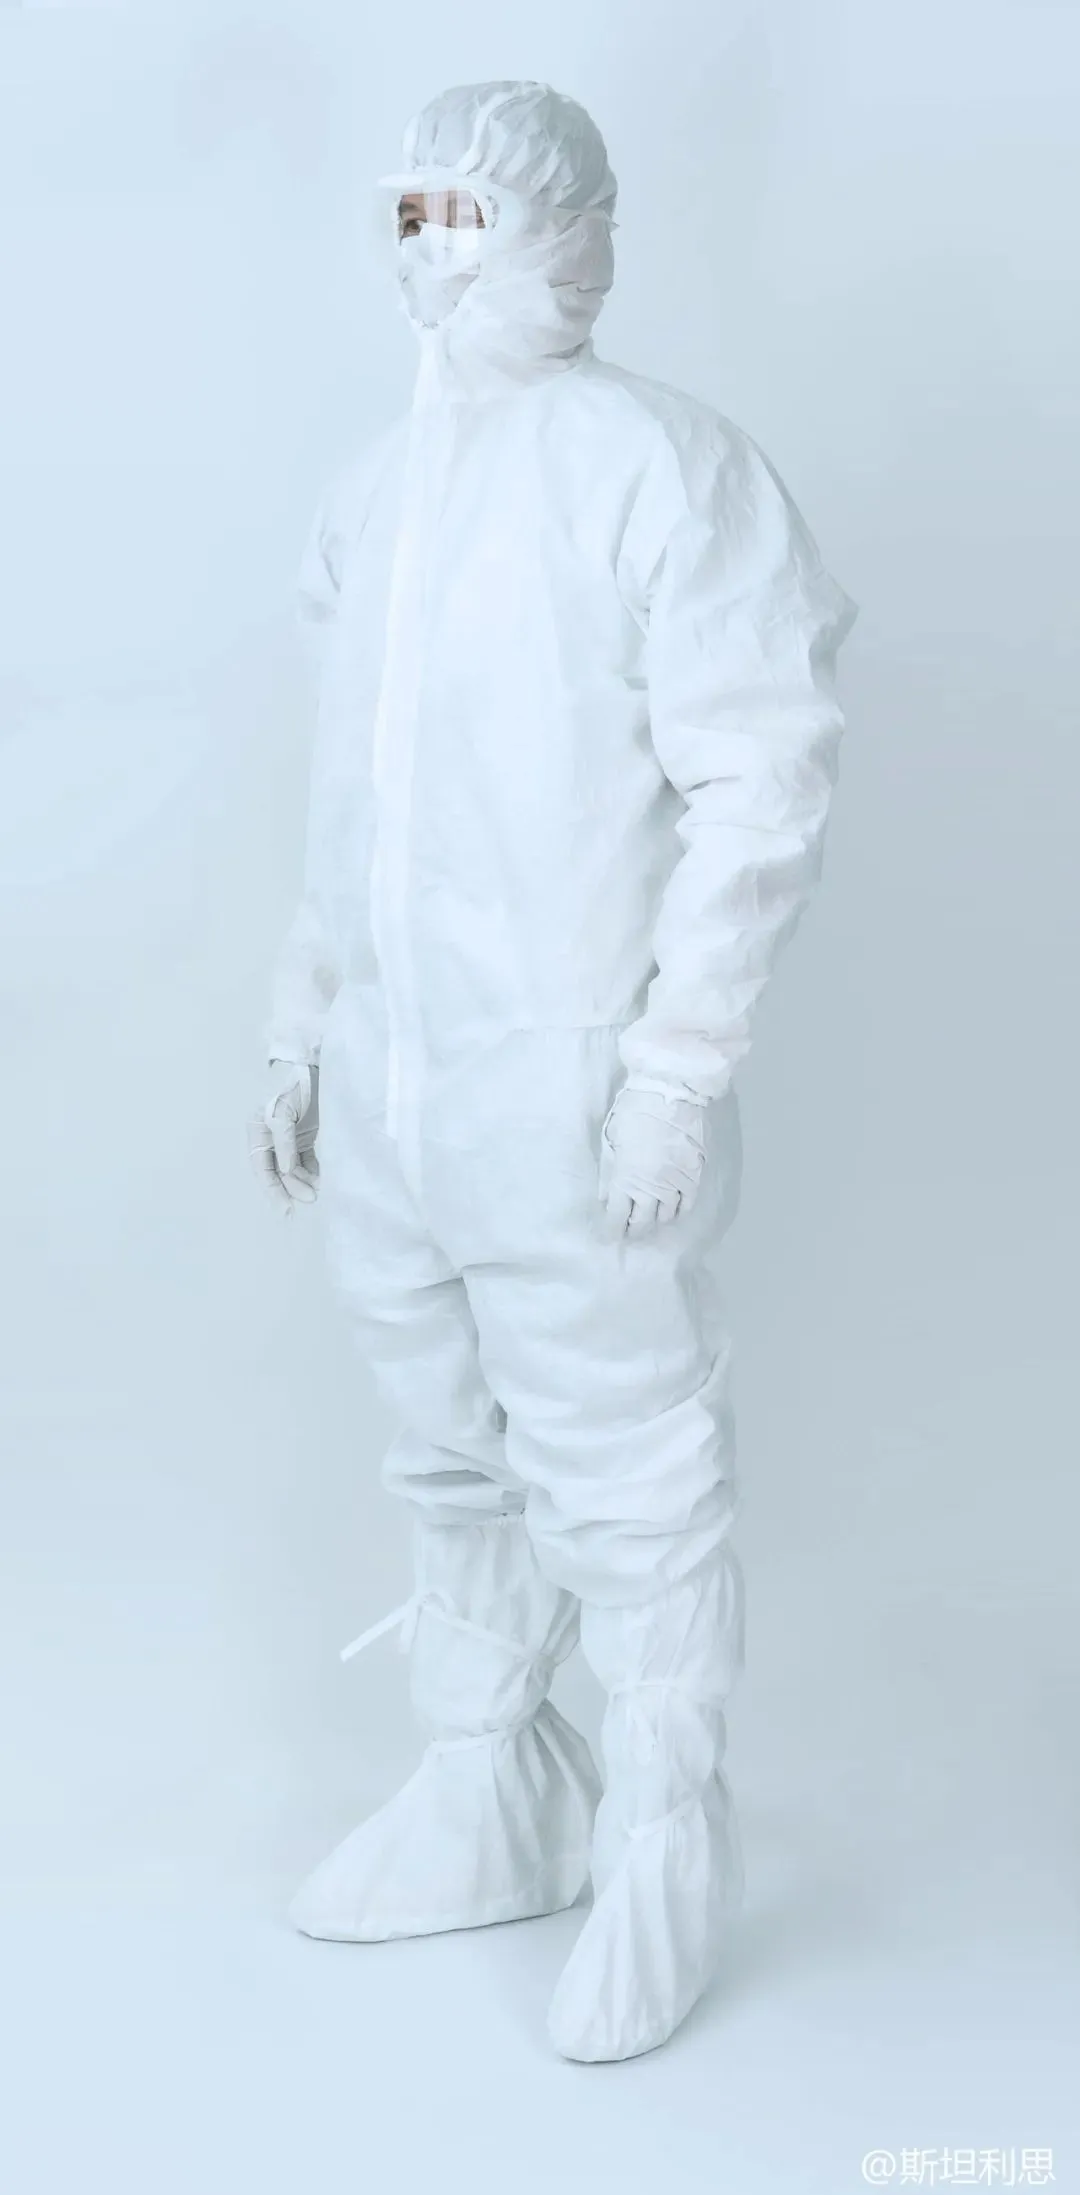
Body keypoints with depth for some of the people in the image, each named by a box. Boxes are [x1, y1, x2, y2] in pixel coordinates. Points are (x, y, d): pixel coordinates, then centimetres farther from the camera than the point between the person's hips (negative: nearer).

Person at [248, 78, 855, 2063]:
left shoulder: (660, 466, -9)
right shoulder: (374, 496, 13)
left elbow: (757, 787, -13)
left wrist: (676, 1069, -17)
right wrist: (301, 1031, 18)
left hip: (569, 1114, -7)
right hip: (388, 1104, 7)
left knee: (625, 1498, 3)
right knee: (455, 1478, 17)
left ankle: (665, 1854, 20)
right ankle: (493, 1804, 33)